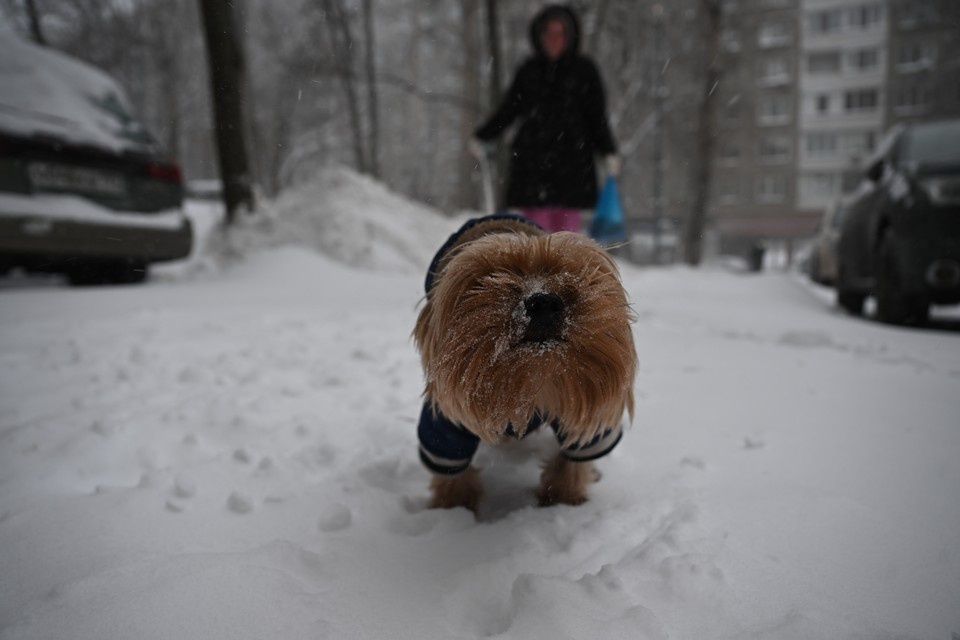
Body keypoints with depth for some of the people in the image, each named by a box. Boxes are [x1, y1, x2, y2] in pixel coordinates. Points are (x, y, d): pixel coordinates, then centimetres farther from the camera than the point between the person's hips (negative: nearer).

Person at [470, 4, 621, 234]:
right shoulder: (529, 70, 10)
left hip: (571, 162, -1)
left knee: (566, 226, -2)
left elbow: (597, 117, 6)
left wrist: (608, 153, -4)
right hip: (532, 161, 1)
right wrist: (482, 138, 17)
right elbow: (508, 109, 19)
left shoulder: (584, 70, 5)